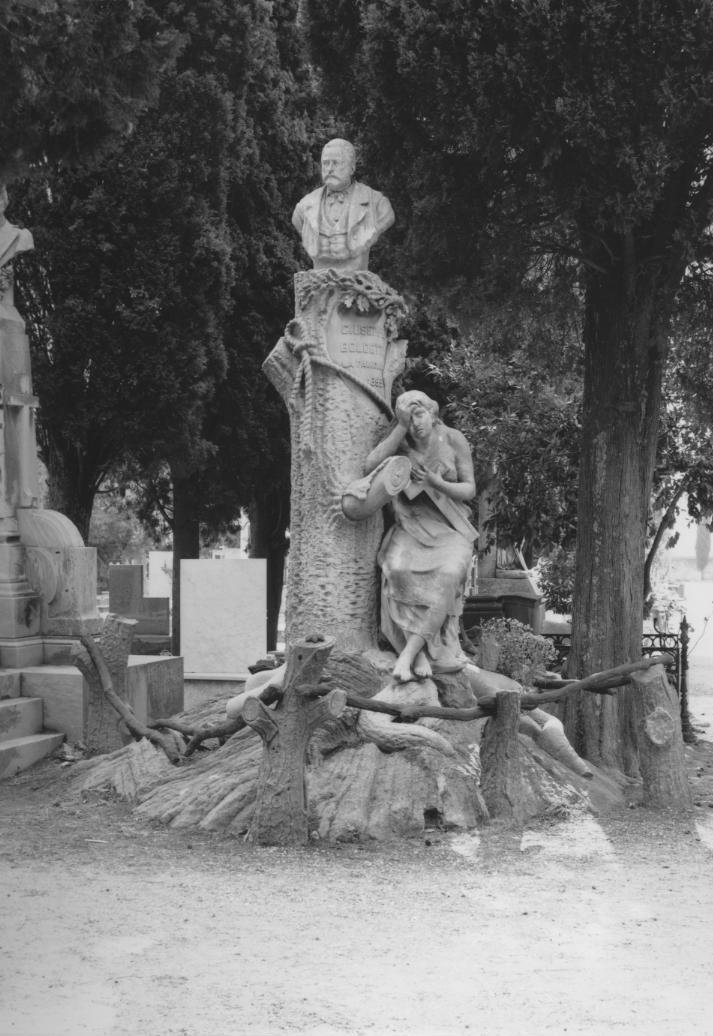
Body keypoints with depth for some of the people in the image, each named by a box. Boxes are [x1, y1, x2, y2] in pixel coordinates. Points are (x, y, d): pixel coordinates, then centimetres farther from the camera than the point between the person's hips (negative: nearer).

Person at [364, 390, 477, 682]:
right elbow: (371, 467, -20)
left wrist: (436, 483, -21)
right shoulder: (399, 442, -1)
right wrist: (402, 427, -21)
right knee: (399, 571, -34)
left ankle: (408, 653, -33)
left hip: (450, 530, -1)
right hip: (411, 529, 1)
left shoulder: (454, 440, -4)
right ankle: (420, 655, -29)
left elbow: (469, 491, -2)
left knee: (447, 576, -35)